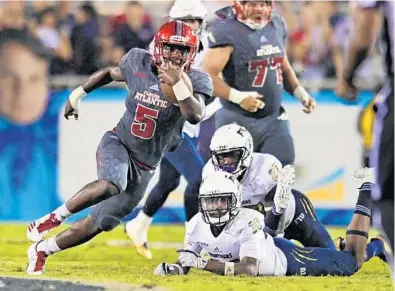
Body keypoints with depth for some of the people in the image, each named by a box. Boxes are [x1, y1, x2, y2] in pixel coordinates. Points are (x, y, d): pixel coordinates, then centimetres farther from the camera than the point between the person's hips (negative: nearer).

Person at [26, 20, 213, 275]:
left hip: (145, 166, 1)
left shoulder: (195, 81, -13)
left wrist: (178, 84, -44)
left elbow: (195, 116, -32)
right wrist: (78, 93, 22)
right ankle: (54, 217, -16)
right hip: (118, 142, -1)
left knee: (98, 224, 5)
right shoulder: (138, 62, -8)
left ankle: (42, 250, 25)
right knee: (110, 185, -36)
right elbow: (111, 73, 14)